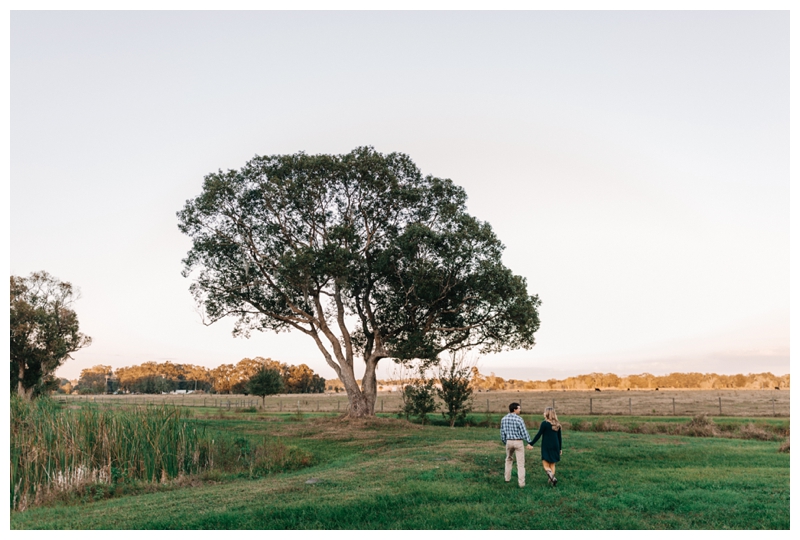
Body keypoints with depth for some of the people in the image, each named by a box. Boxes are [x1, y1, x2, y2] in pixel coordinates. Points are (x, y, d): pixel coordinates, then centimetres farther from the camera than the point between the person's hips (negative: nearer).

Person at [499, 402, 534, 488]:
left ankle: (507, 478, 28)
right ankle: (521, 483, -4)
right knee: (520, 463, 0)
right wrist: (529, 442, -13)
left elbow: (502, 432, 8)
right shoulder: (518, 419, -12)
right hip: (518, 442, -4)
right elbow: (524, 431, -16)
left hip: (509, 442, 4)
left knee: (508, 459, 26)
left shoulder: (504, 419, 3)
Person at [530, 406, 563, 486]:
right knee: (552, 464, 15)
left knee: (546, 465, 0)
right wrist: (560, 448, 18)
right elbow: (559, 437, 10)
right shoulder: (557, 424, 6)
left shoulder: (544, 423, -12)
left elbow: (539, 435, -12)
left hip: (546, 447, -6)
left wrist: (531, 444, -6)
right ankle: (551, 479, 17)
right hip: (555, 447, 6)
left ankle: (552, 477, -19)